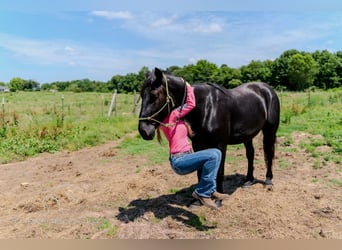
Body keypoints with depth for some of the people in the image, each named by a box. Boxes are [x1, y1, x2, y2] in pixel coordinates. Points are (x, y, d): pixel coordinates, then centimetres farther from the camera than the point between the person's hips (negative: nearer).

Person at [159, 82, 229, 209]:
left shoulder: (173, 118, 15)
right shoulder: (171, 116, -13)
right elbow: (191, 104, -12)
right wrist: (188, 86, 3)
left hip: (185, 157, 10)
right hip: (179, 161, -10)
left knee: (216, 153, 3)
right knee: (212, 156, -25)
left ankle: (210, 190, 3)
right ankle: (202, 193, -10)